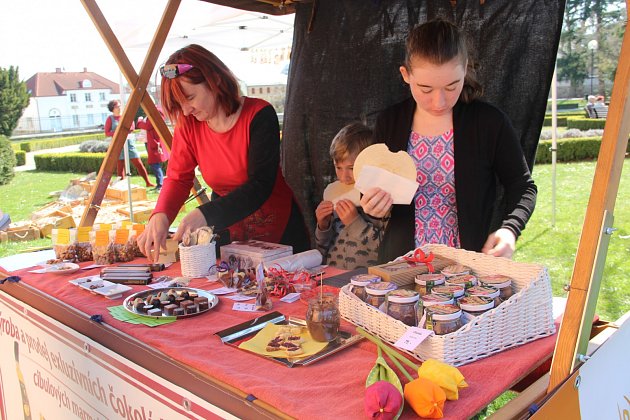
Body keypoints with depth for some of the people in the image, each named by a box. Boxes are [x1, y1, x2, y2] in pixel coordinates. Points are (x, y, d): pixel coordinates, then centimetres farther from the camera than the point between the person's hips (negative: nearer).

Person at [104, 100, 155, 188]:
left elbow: (132, 128, 5)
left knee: (138, 163, -2)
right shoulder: (110, 119, 2)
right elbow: (107, 133, -2)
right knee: (120, 165, 0)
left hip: (129, 141, 1)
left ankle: (148, 182, 1)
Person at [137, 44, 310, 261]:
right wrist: (161, 215, -29)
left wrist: (206, 214, -38)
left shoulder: (259, 115, -19)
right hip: (225, 230, 4)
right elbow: (178, 177, -7)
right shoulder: (187, 124, -5)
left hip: (278, 229, -3)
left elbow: (261, 185, -25)